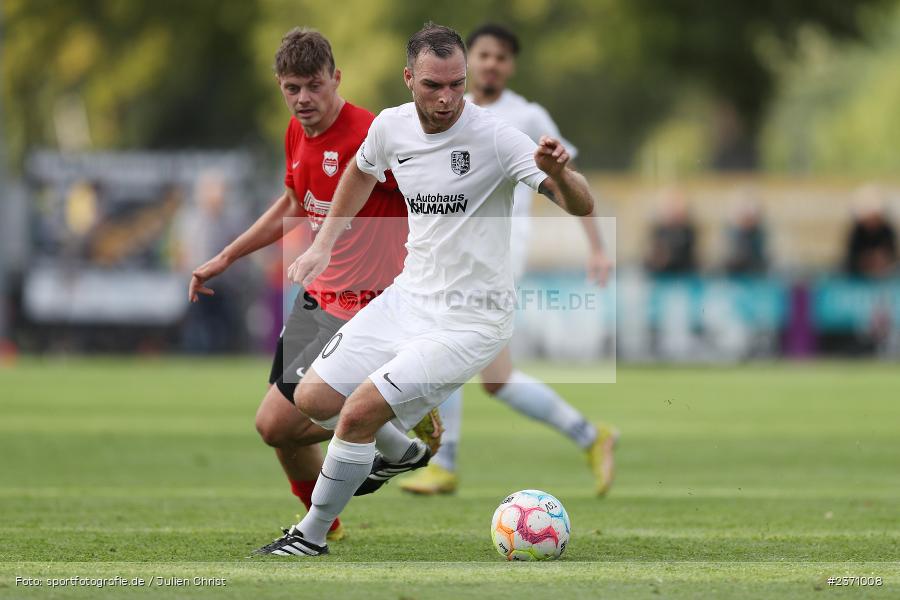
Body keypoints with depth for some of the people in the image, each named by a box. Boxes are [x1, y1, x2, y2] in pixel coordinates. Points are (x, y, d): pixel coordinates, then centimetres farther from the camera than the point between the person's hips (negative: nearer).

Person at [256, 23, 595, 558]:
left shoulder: (494, 137, -20)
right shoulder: (391, 127, -2)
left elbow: (582, 207, -25)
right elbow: (362, 172, 23)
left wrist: (558, 173, -47)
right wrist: (324, 244, 18)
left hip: (470, 320, -7)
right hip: (410, 295, 7)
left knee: (359, 413, -17)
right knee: (313, 398, 6)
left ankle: (312, 536, 4)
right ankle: (398, 454, 36)